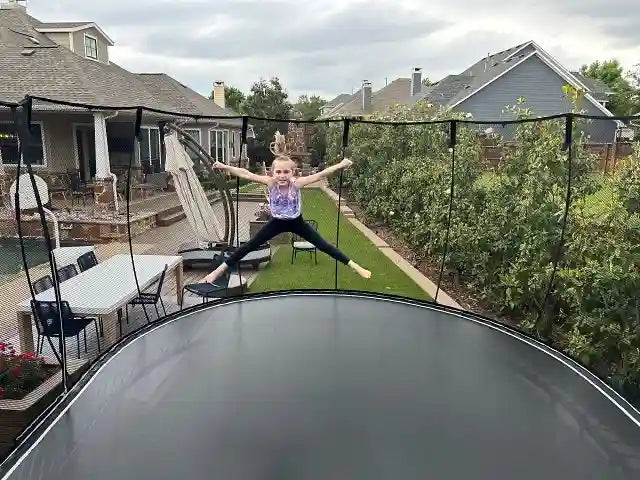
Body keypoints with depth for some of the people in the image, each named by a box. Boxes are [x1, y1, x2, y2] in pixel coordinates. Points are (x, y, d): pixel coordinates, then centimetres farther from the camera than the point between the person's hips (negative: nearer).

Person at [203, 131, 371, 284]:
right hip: (276, 223, 1)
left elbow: (321, 175, -31)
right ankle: (220, 270, 14)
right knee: (250, 246, 3)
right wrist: (225, 167, -27)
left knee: (323, 245, 0)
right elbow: (245, 174, -24)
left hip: (297, 222, -1)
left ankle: (354, 266, 11)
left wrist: (340, 165, -36)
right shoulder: (271, 183, -24)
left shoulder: (297, 183, -27)